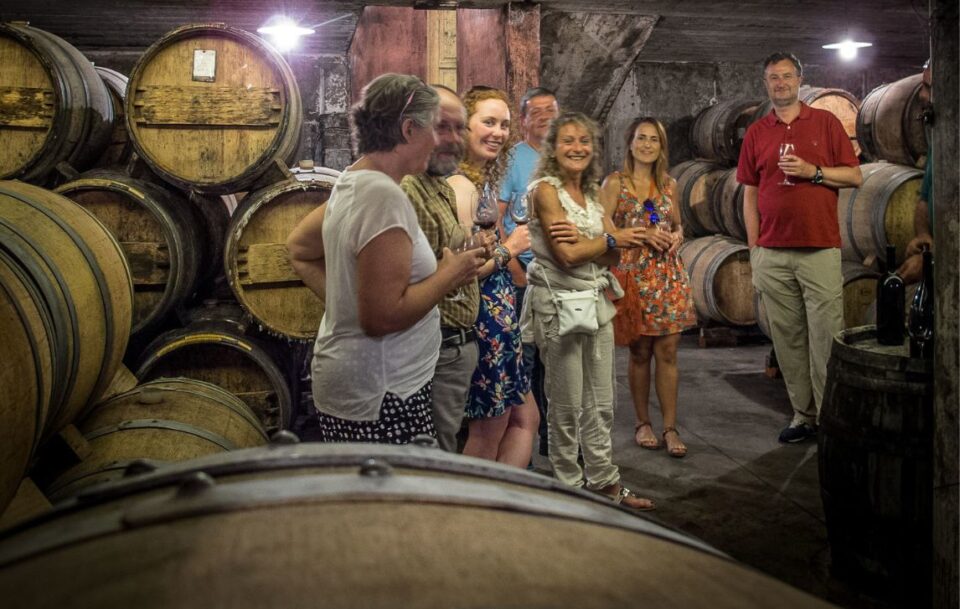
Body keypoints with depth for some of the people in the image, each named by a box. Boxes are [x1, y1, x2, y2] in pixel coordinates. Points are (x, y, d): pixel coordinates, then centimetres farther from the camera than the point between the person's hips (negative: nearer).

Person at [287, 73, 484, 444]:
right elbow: (382, 317, -26)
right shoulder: (384, 196, -21)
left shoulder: (351, 182, 7)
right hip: (379, 398, -10)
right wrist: (449, 275, -13)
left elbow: (299, 251, 20)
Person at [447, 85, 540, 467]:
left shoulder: (484, 181, 11)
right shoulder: (461, 185, -18)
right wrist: (509, 249, -12)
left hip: (498, 321, 10)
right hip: (482, 321, -10)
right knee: (488, 433, 5)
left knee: (525, 418, 18)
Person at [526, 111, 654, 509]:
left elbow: (614, 255, 3)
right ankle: (570, 487, 17)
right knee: (567, 406, 3)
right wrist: (612, 239, -4)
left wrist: (581, 239, -16)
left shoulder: (591, 194, 13)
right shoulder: (546, 190, -8)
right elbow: (566, 255, -17)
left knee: (600, 403, 13)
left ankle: (603, 481, 26)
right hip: (558, 303, -7)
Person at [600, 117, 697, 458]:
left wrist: (677, 235, 0)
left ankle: (670, 427, 8)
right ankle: (643, 423, 19)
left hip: (668, 275, 4)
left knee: (667, 351, 1)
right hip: (631, 273, -3)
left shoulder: (668, 184, 13)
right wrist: (641, 233, -15)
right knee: (640, 352, 4)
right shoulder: (615, 183, -1)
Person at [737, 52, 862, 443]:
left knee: (826, 337, -4)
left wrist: (813, 171, -10)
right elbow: (750, 194, 11)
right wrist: (753, 249, 6)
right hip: (772, 253, 2)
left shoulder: (826, 122, 7)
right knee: (788, 338, 6)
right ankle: (802, 415, 16)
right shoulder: (756, 133, 12)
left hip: (820, 248, -2)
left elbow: (854, 176, 6)